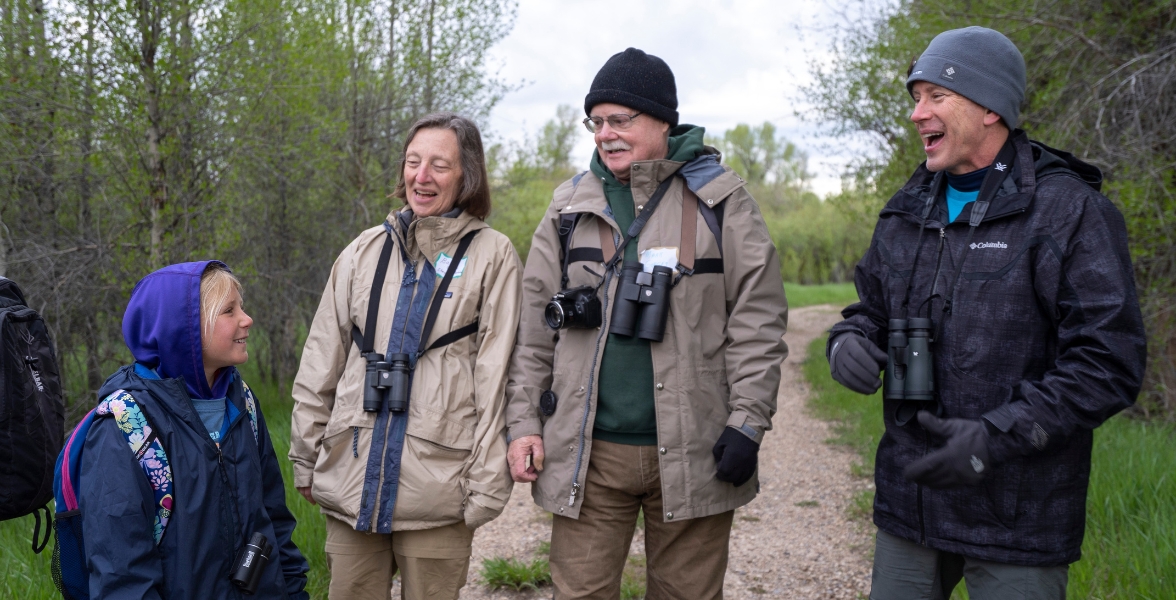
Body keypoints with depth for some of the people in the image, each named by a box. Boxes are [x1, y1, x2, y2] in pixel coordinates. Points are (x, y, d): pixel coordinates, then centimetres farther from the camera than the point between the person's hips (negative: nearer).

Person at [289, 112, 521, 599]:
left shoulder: (491, 256, 0)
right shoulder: (364, 251, 10)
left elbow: (494, 376, -4)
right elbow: (320, 366, 12)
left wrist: (487, 484, -7)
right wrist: (305, 458, 11)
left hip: (438, 485, -3)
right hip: (350, 480, 3)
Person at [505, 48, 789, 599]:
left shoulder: (720, 200, 1)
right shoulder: (570, 206, 9)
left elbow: (757, 321, -2)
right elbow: (534, 327, 10)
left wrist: (748, 423, -8)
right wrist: (523, 420, 4)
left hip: (693, 453, -2)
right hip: (587, 454, 2)